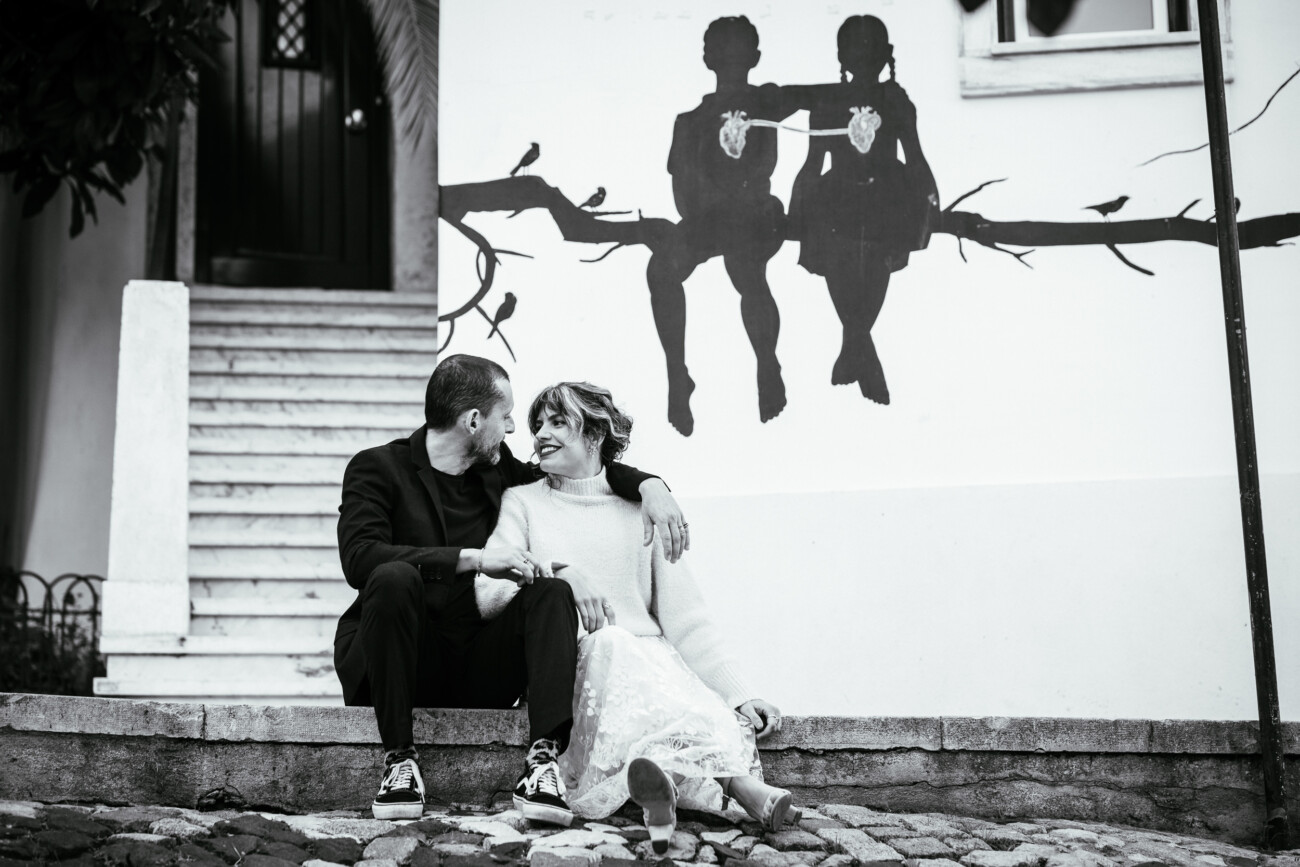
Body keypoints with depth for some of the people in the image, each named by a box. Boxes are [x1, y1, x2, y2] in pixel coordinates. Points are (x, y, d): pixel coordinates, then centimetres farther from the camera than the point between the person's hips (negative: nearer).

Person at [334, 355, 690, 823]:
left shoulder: (498, 470, 14)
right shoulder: (378, 468, -3)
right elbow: (359, 558, -20)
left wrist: (649, 486, 4)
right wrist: (474, 558, -25)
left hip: (475, 672, 4)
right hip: (391, 667, -4)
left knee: (552, 590, -18)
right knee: (394, 578, -32)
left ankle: (544, 761, -33)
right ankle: (399, 759, -26)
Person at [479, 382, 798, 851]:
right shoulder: (523, 502, 15)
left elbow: (684, 617, 8)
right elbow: (487, 596, 0)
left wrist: (740, 694, -4)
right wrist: (558, 573, -18)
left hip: (649, 660, 2)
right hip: (567, 666, -1)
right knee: (611, 643, -33)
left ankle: (662, 771, -58)